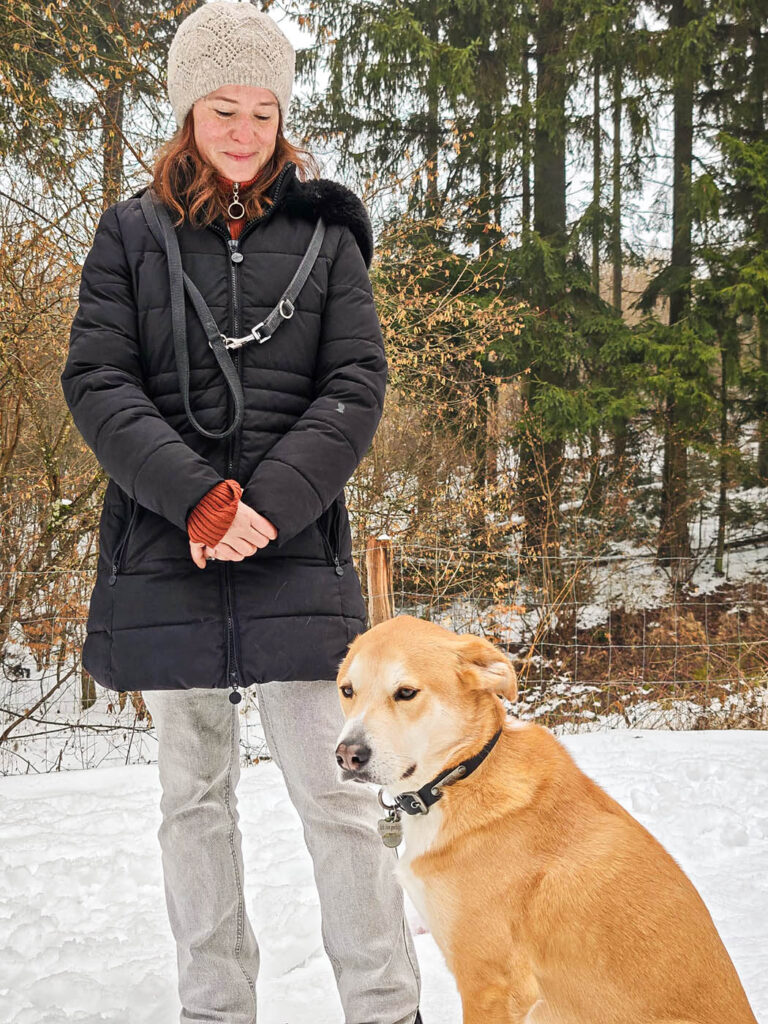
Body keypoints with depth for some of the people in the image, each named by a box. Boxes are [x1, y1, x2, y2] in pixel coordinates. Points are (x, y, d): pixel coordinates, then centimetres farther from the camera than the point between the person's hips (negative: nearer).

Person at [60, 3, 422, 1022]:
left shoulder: (324, 233, 8)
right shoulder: (133, 232, 9)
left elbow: (357, 387, 0)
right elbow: (96, 381, -1)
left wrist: (265, 507, -12)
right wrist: (198, 499, -14)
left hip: (297, 553, -1)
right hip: (164, 555, 2)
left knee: (335, 793, -3)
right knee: (195, 796, 9)